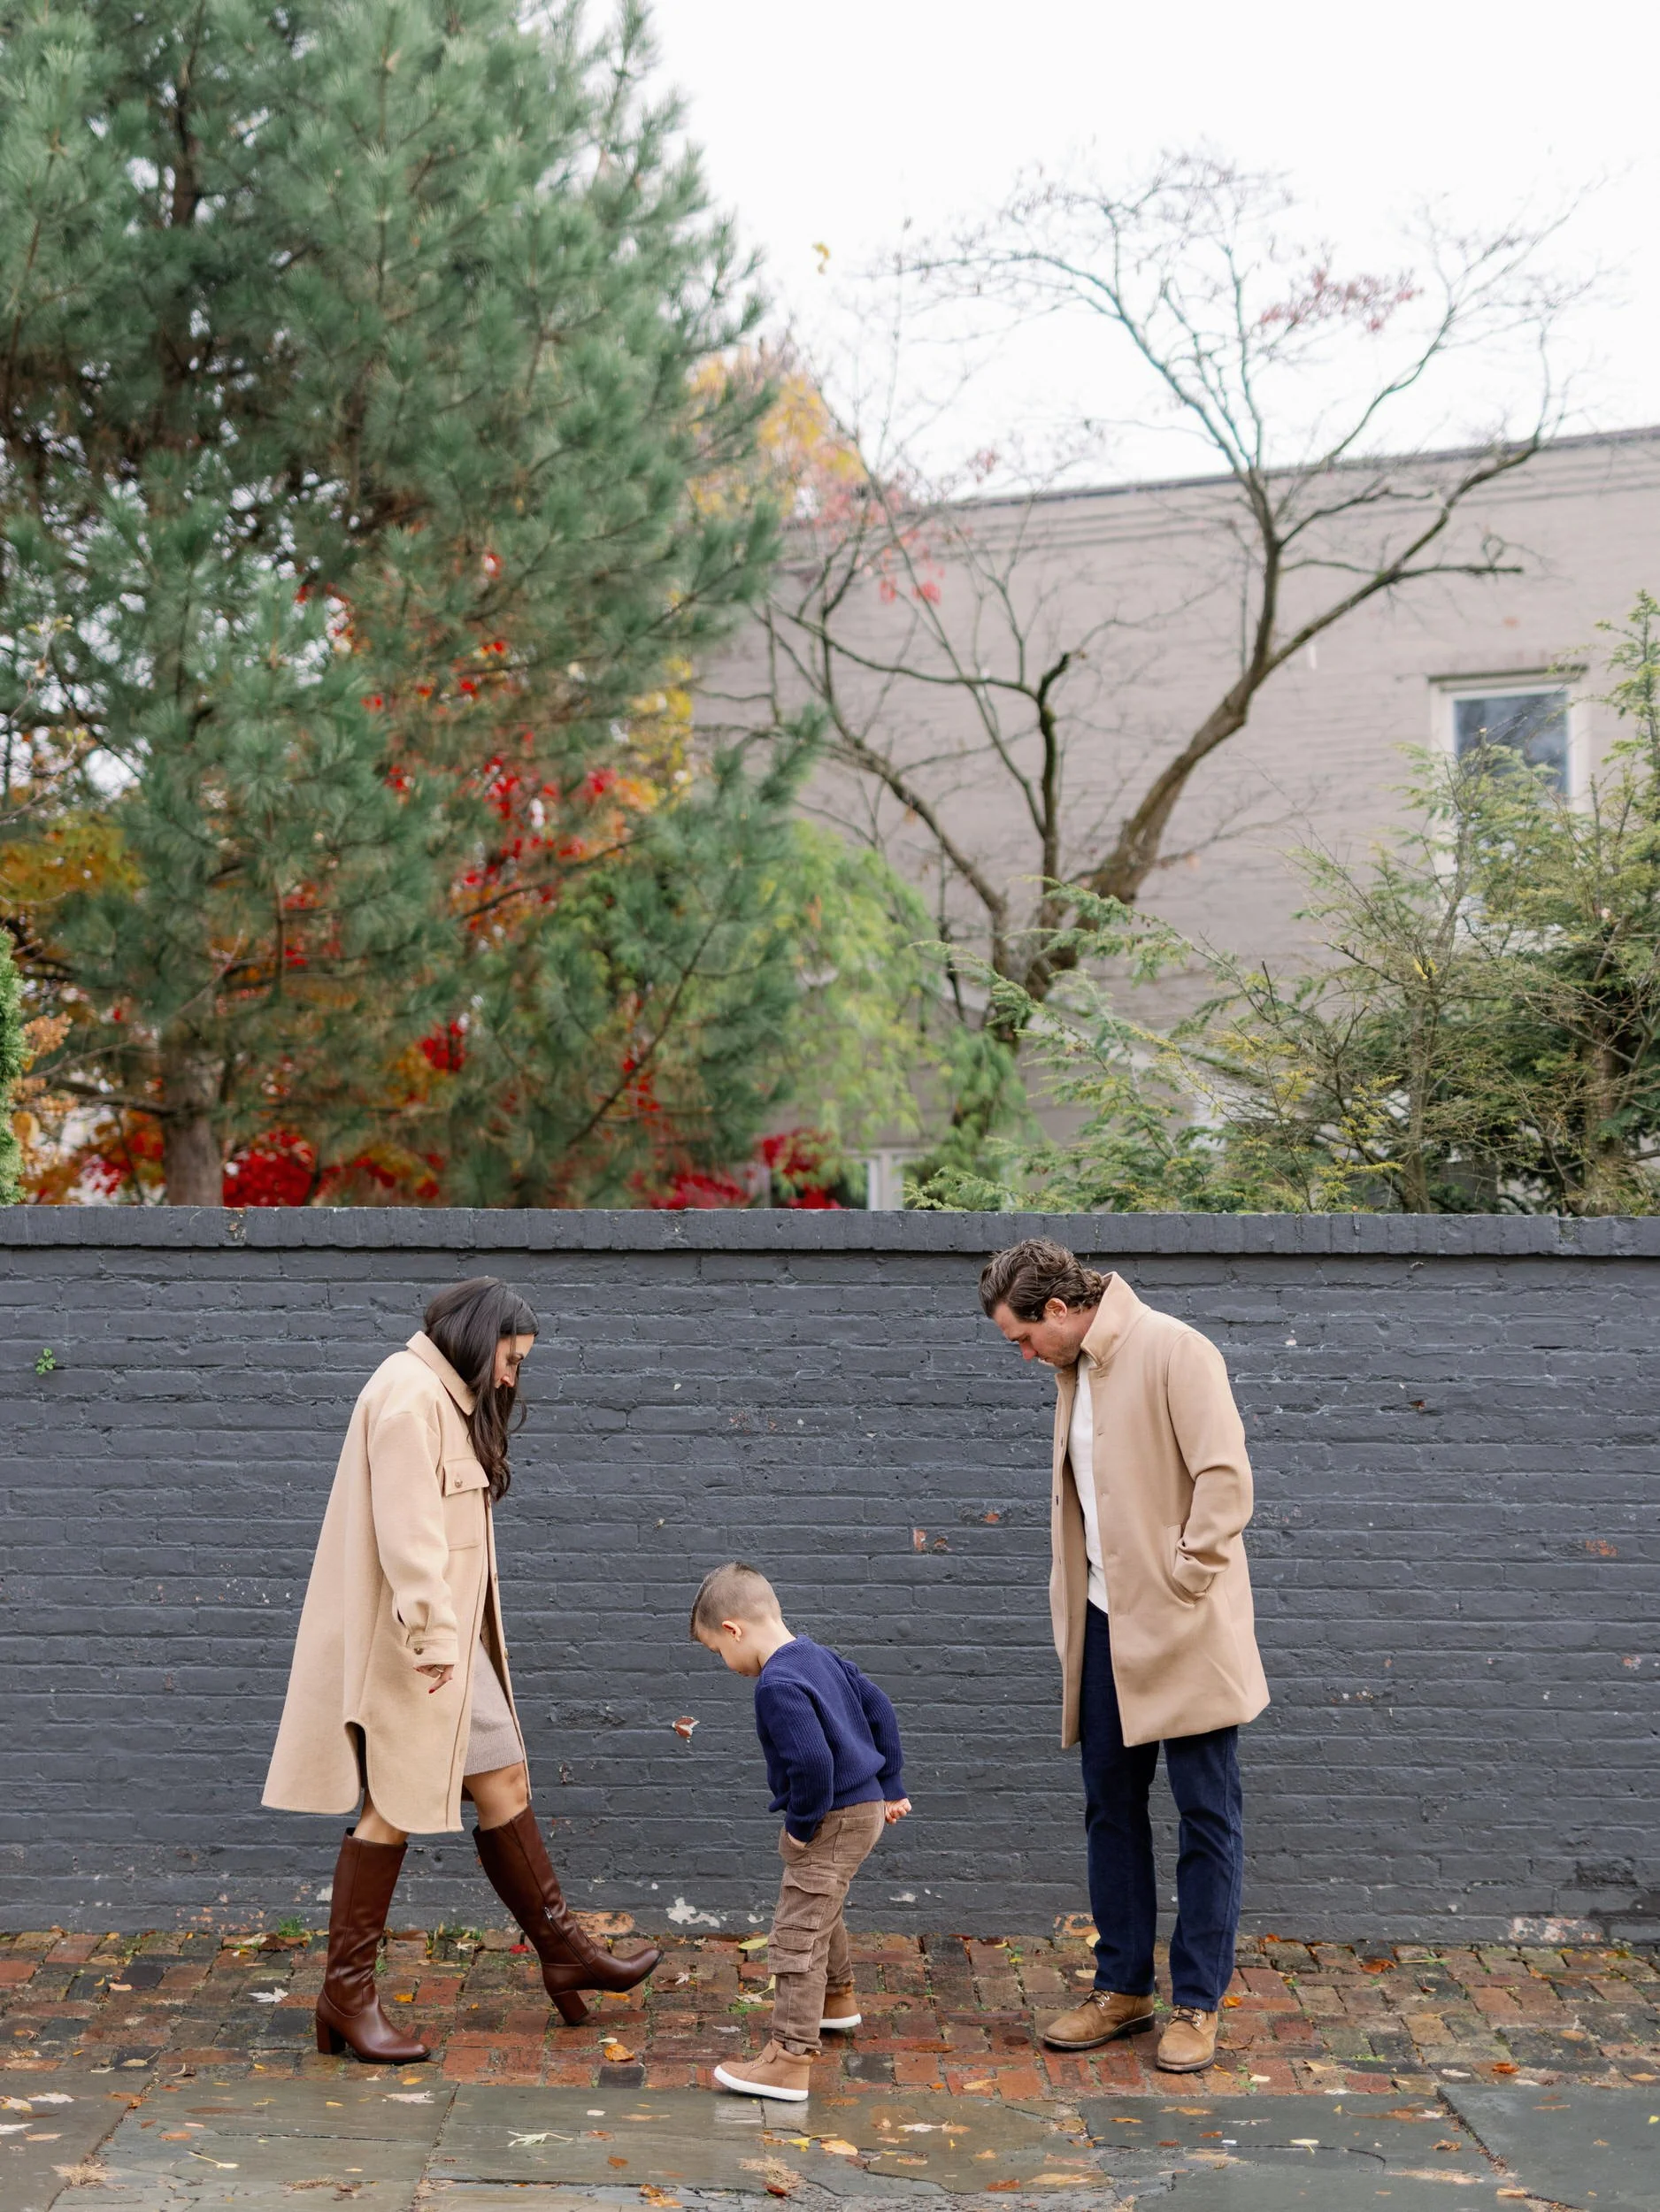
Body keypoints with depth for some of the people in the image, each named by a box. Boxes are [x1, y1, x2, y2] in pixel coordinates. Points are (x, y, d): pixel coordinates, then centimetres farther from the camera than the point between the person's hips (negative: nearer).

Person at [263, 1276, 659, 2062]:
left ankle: (563, 1952, 21)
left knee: (504, 1780, 13)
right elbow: (407, 1531, -23)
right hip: (412, 1644, -10)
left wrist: (454, 1637, 16)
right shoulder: (409, 1395, -14)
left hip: (452, 1642, 10)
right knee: (395, 1808, -5)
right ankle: (346, 1993, 3)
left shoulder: (448, 1401, 18)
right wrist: (433, 1634, -27)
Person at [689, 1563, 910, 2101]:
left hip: (833, 1821, -10)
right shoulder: (819, 1655, 7)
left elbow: (812, 1763, -32)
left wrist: (800, 1825, -17)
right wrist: (890, 1787, 18)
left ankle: (790, 2059, -6)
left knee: (797, 1936, -7)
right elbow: (878, 1708, 14)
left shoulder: (777, 1686, -24)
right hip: (864, 1809, 10)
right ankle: (837, 1998, 51)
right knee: (821, 1911, 31)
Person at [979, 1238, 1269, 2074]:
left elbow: (1226, 1477, -19)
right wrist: (1074, 1611, 15)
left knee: (1206, 1816, 2)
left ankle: (1197, 2003, 11)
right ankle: (1123, 1987, 24)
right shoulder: (1075, 1371, 12)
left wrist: (1184, 1581, -17)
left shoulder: (1173, 1351, -14)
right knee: (1111, 1807, 13)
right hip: (1108, 1629, 8)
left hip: (1182, 1634, -8)